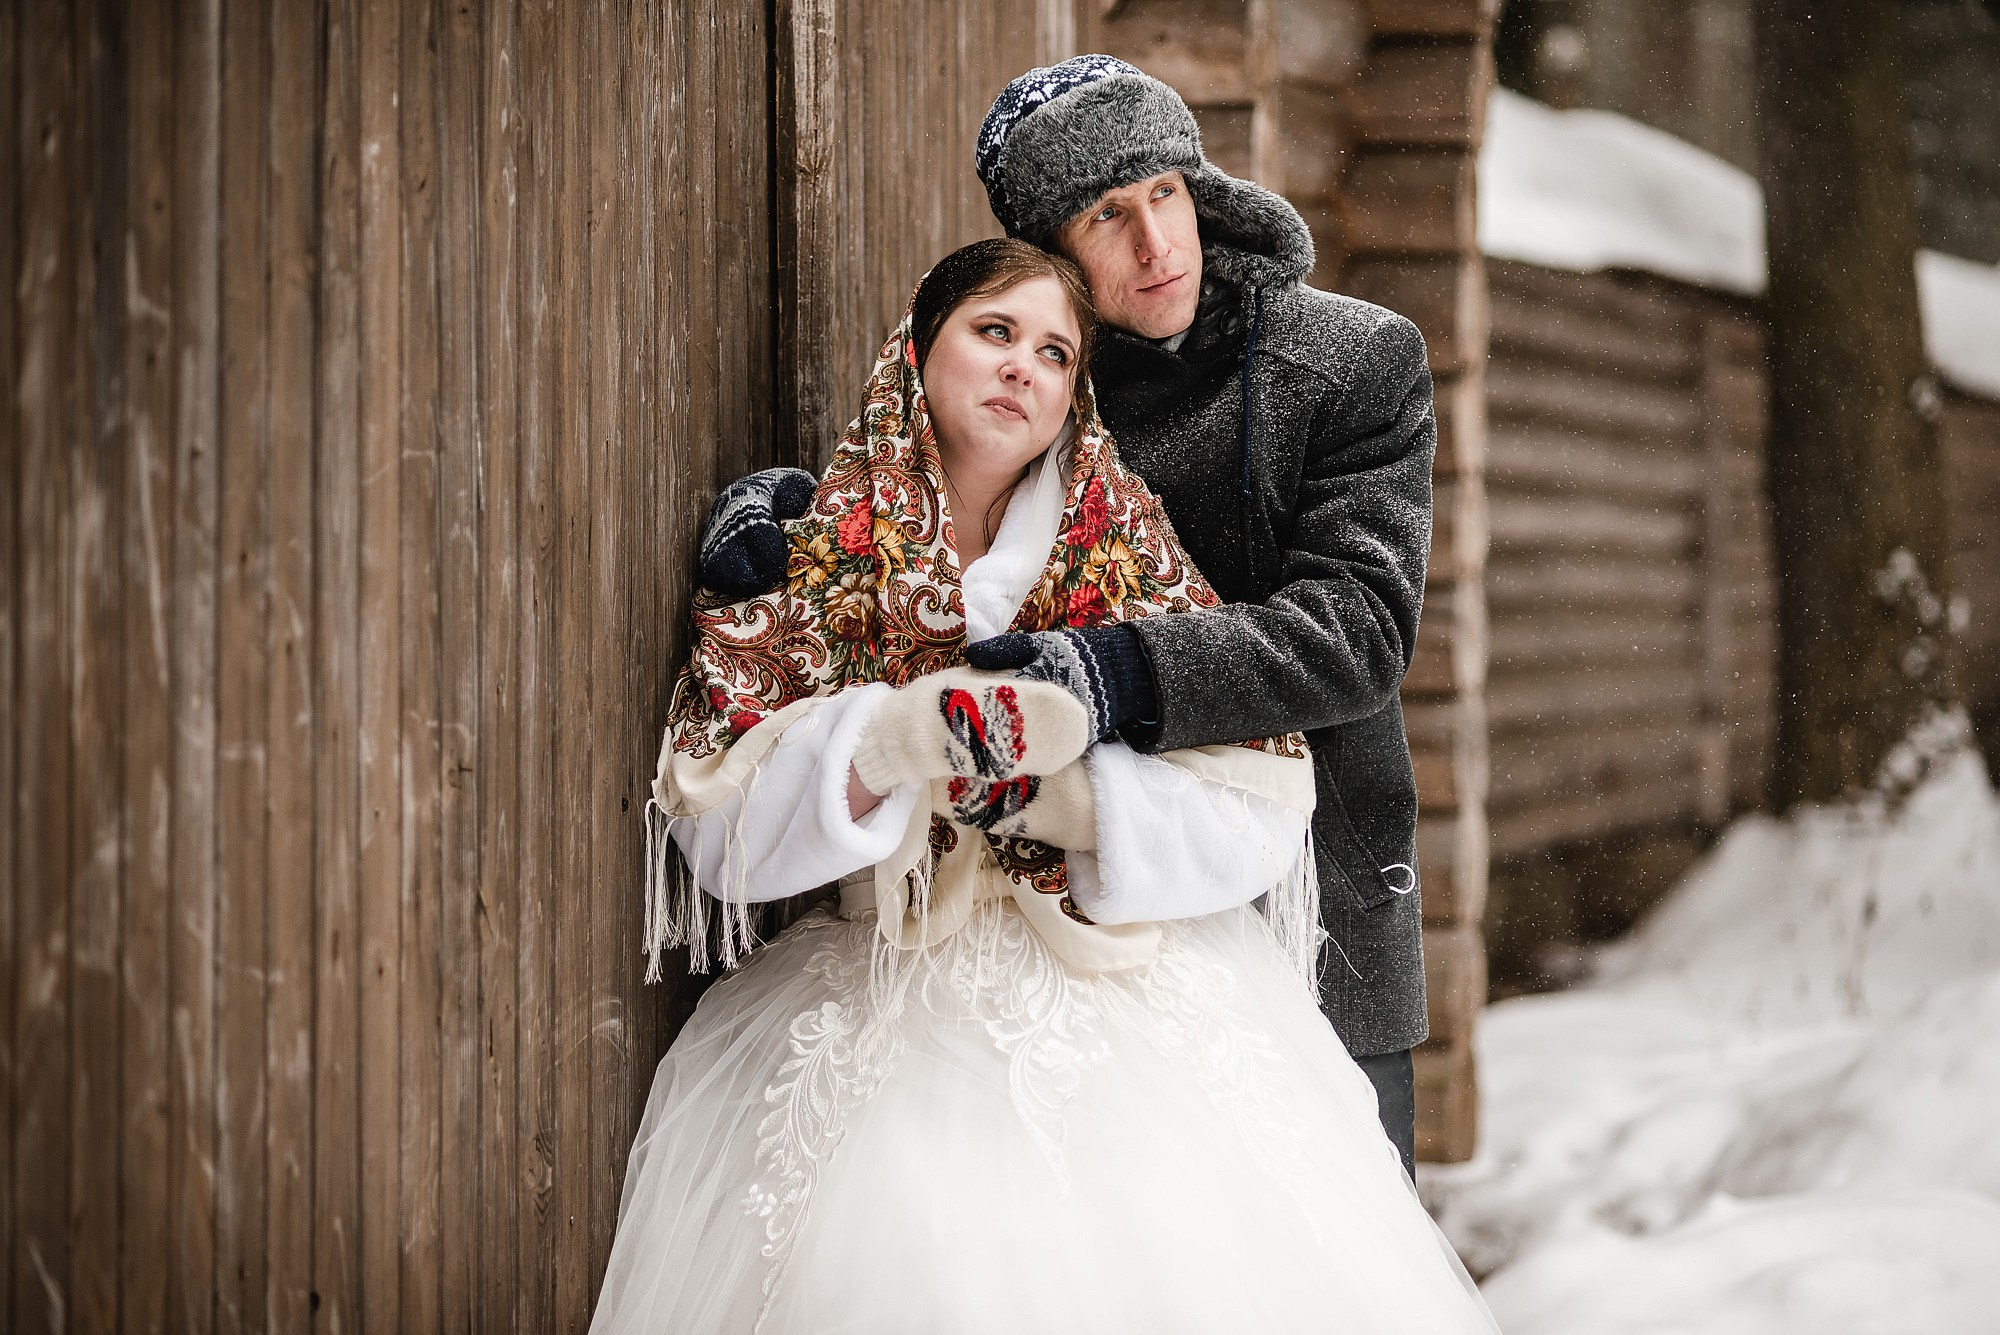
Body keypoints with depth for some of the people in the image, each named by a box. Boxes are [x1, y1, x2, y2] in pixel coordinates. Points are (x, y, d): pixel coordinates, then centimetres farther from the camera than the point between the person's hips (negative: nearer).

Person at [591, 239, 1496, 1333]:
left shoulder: (1125, 555, 6)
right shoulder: (811, 563, 5)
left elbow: (1257, 820, -2)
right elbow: (713, 827, -5)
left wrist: (1061, 794, -17)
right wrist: (885, 743, -22)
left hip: (1135, 990, 1)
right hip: (884, 1007, 0)